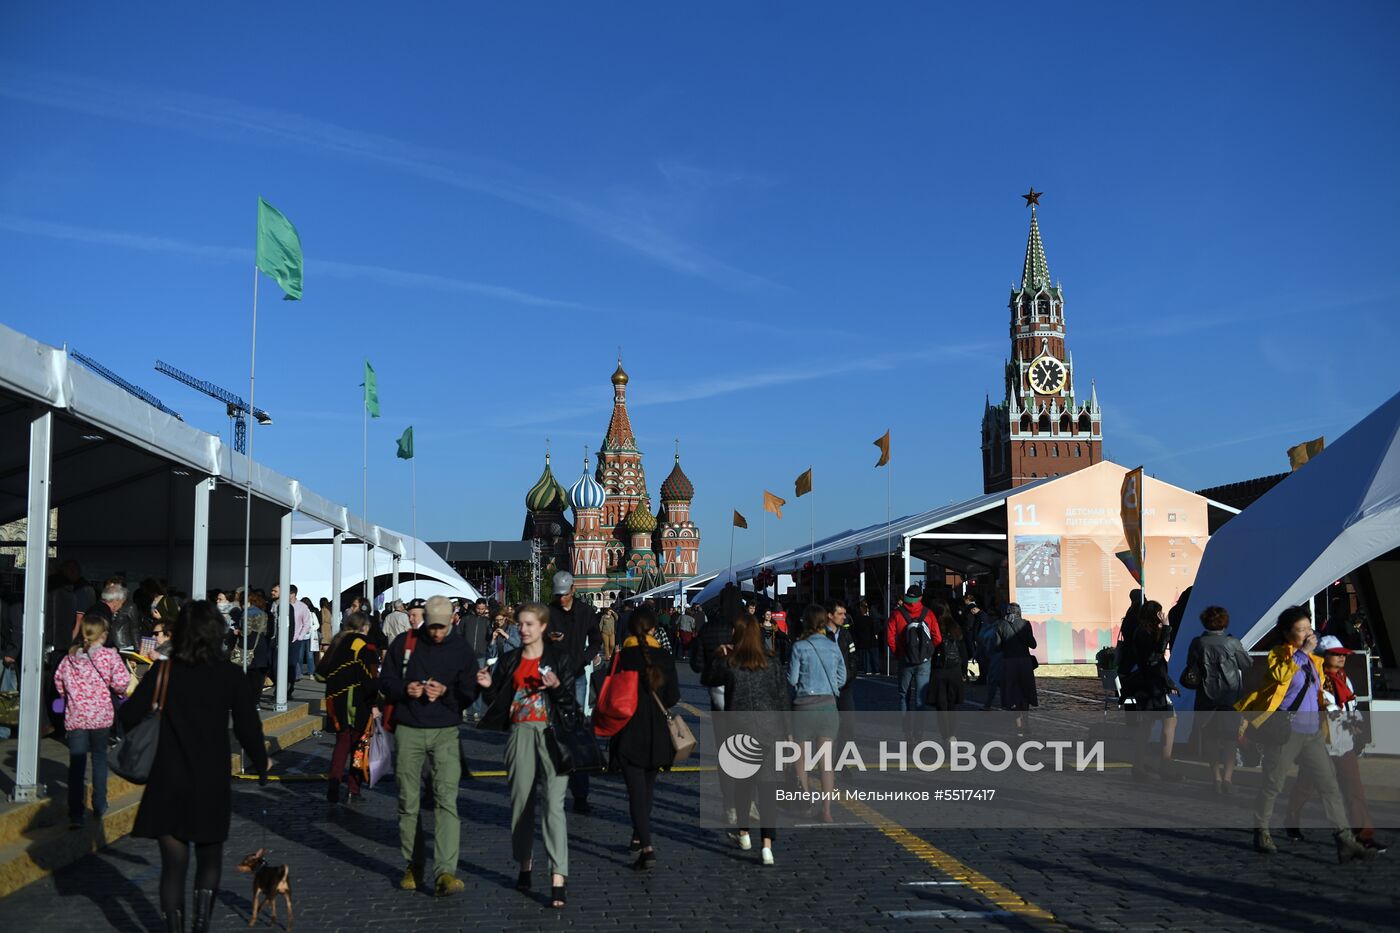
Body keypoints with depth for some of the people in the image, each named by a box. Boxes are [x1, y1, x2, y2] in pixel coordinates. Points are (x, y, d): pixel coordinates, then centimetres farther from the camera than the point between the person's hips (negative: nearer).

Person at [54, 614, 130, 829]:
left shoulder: (70, 656, 2)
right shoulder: (110, 655, -9)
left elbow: (58, 678, 4)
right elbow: (121, 681, -16)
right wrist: (121, 692, 5)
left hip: (75, 716, 2)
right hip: (100, 716, -1)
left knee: (76, 763, 2)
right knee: (99, 758, 17)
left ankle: (75, 814, -3)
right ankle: (99, 807, 22)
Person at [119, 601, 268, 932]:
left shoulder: (163, 672, -5)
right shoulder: (231, 676, -6)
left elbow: (128, 717, -7)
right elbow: (248, 727, -4)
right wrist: (260, 763, 13)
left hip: (170, 785, 0)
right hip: (212, 784, 0)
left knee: (174, 865, 7)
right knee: (209, 861, 18)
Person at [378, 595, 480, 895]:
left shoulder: (461, 649, 4)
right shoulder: (404, 643, 4)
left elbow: (469, 693, 4)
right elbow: (385, 680, 8)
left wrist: (445, 692, -15)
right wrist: (405, 689, -12)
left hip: (445, 733, -1)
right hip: (408, 732, 1)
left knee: (446, 800, -13)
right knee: (408, 802, 8)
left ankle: (445, 872, -18)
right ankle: (412, 866, 22)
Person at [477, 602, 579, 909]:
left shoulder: (560, 657, 3)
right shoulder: (509, 661, 13)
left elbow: (570, 701, 0)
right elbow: (498, 702, 14)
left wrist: (557, 686, -19)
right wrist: (489, 686, -5)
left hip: (552, 733, -4)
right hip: (519, 734, 4)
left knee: (553, 804, -13)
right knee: (521, 802, 9)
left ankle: (558, 878, -18)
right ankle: (525, 866, 27)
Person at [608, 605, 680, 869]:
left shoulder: (623, 657, -9)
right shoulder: (665, 658, -2)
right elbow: (673, 697, 0)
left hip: (629, 733, -3)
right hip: (657, 734, 3)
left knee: (636, 790, -5)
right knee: (647, 786, 21)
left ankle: (647, 848, -16)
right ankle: (639, 837, 33)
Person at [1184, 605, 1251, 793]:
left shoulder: (1197, 643, -7)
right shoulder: (1232, 643, -9)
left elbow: (1191, 670, -2)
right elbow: (1247, 666, -1)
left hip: (1207, 698, 1)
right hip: (1231, 696, -1)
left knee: (1211, 737, 11)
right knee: (1230, 738, 10)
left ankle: (1217, 777, 10)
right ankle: (1228, 776, -1)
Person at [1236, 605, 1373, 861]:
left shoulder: (1314, 660, 17)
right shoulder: (1278, 655, -4)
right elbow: (1280, 675, -26)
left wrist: (1324, 705, 12)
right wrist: (1302, 652, -23)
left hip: (1313, 733, 7)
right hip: (1286, 732, -6)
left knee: (1330, 785, 1)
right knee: (1272, 785, 2)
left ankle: (1345, 841, 0)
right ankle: (1261, 834, 18)